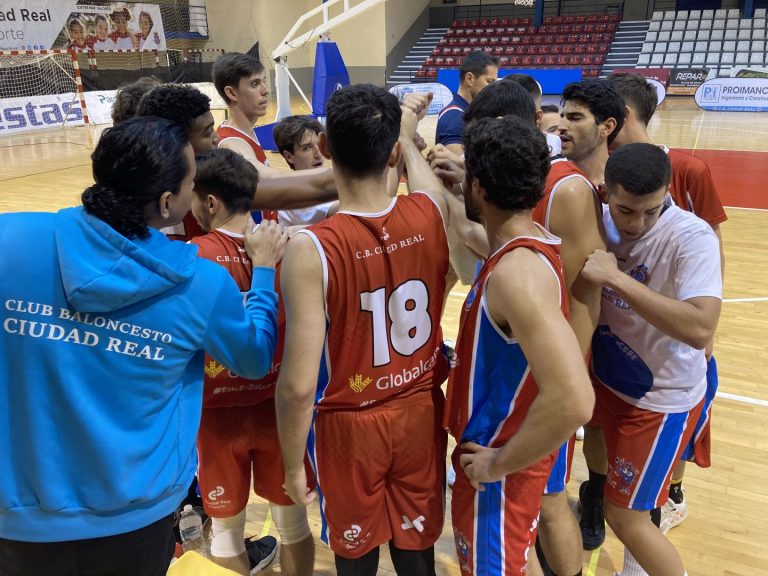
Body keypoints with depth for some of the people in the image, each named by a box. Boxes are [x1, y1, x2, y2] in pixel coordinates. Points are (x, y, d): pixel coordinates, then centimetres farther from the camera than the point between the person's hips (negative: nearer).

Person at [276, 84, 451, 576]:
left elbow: (298, 385, -24)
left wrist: (293, 464, -7)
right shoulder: (432, 212, -13)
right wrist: (408, 138, 34)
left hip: (349, 426, -3)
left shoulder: (311, 248, -26)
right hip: (420, 414, 4)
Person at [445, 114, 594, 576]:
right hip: (500, 442, 8)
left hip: (500, 458, -8)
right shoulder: (531, 243, -2)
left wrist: (499, 463, -25)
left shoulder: (518, 271, -32)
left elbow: (573, 401, -39)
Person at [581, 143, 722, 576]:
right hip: (609, 381, 6)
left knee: (625, 517, 4)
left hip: (663, 397, -6)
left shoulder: (692, 236, -26)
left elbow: (701, 329, -39)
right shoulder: (599, 222, -9)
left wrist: (617, 278, -40)